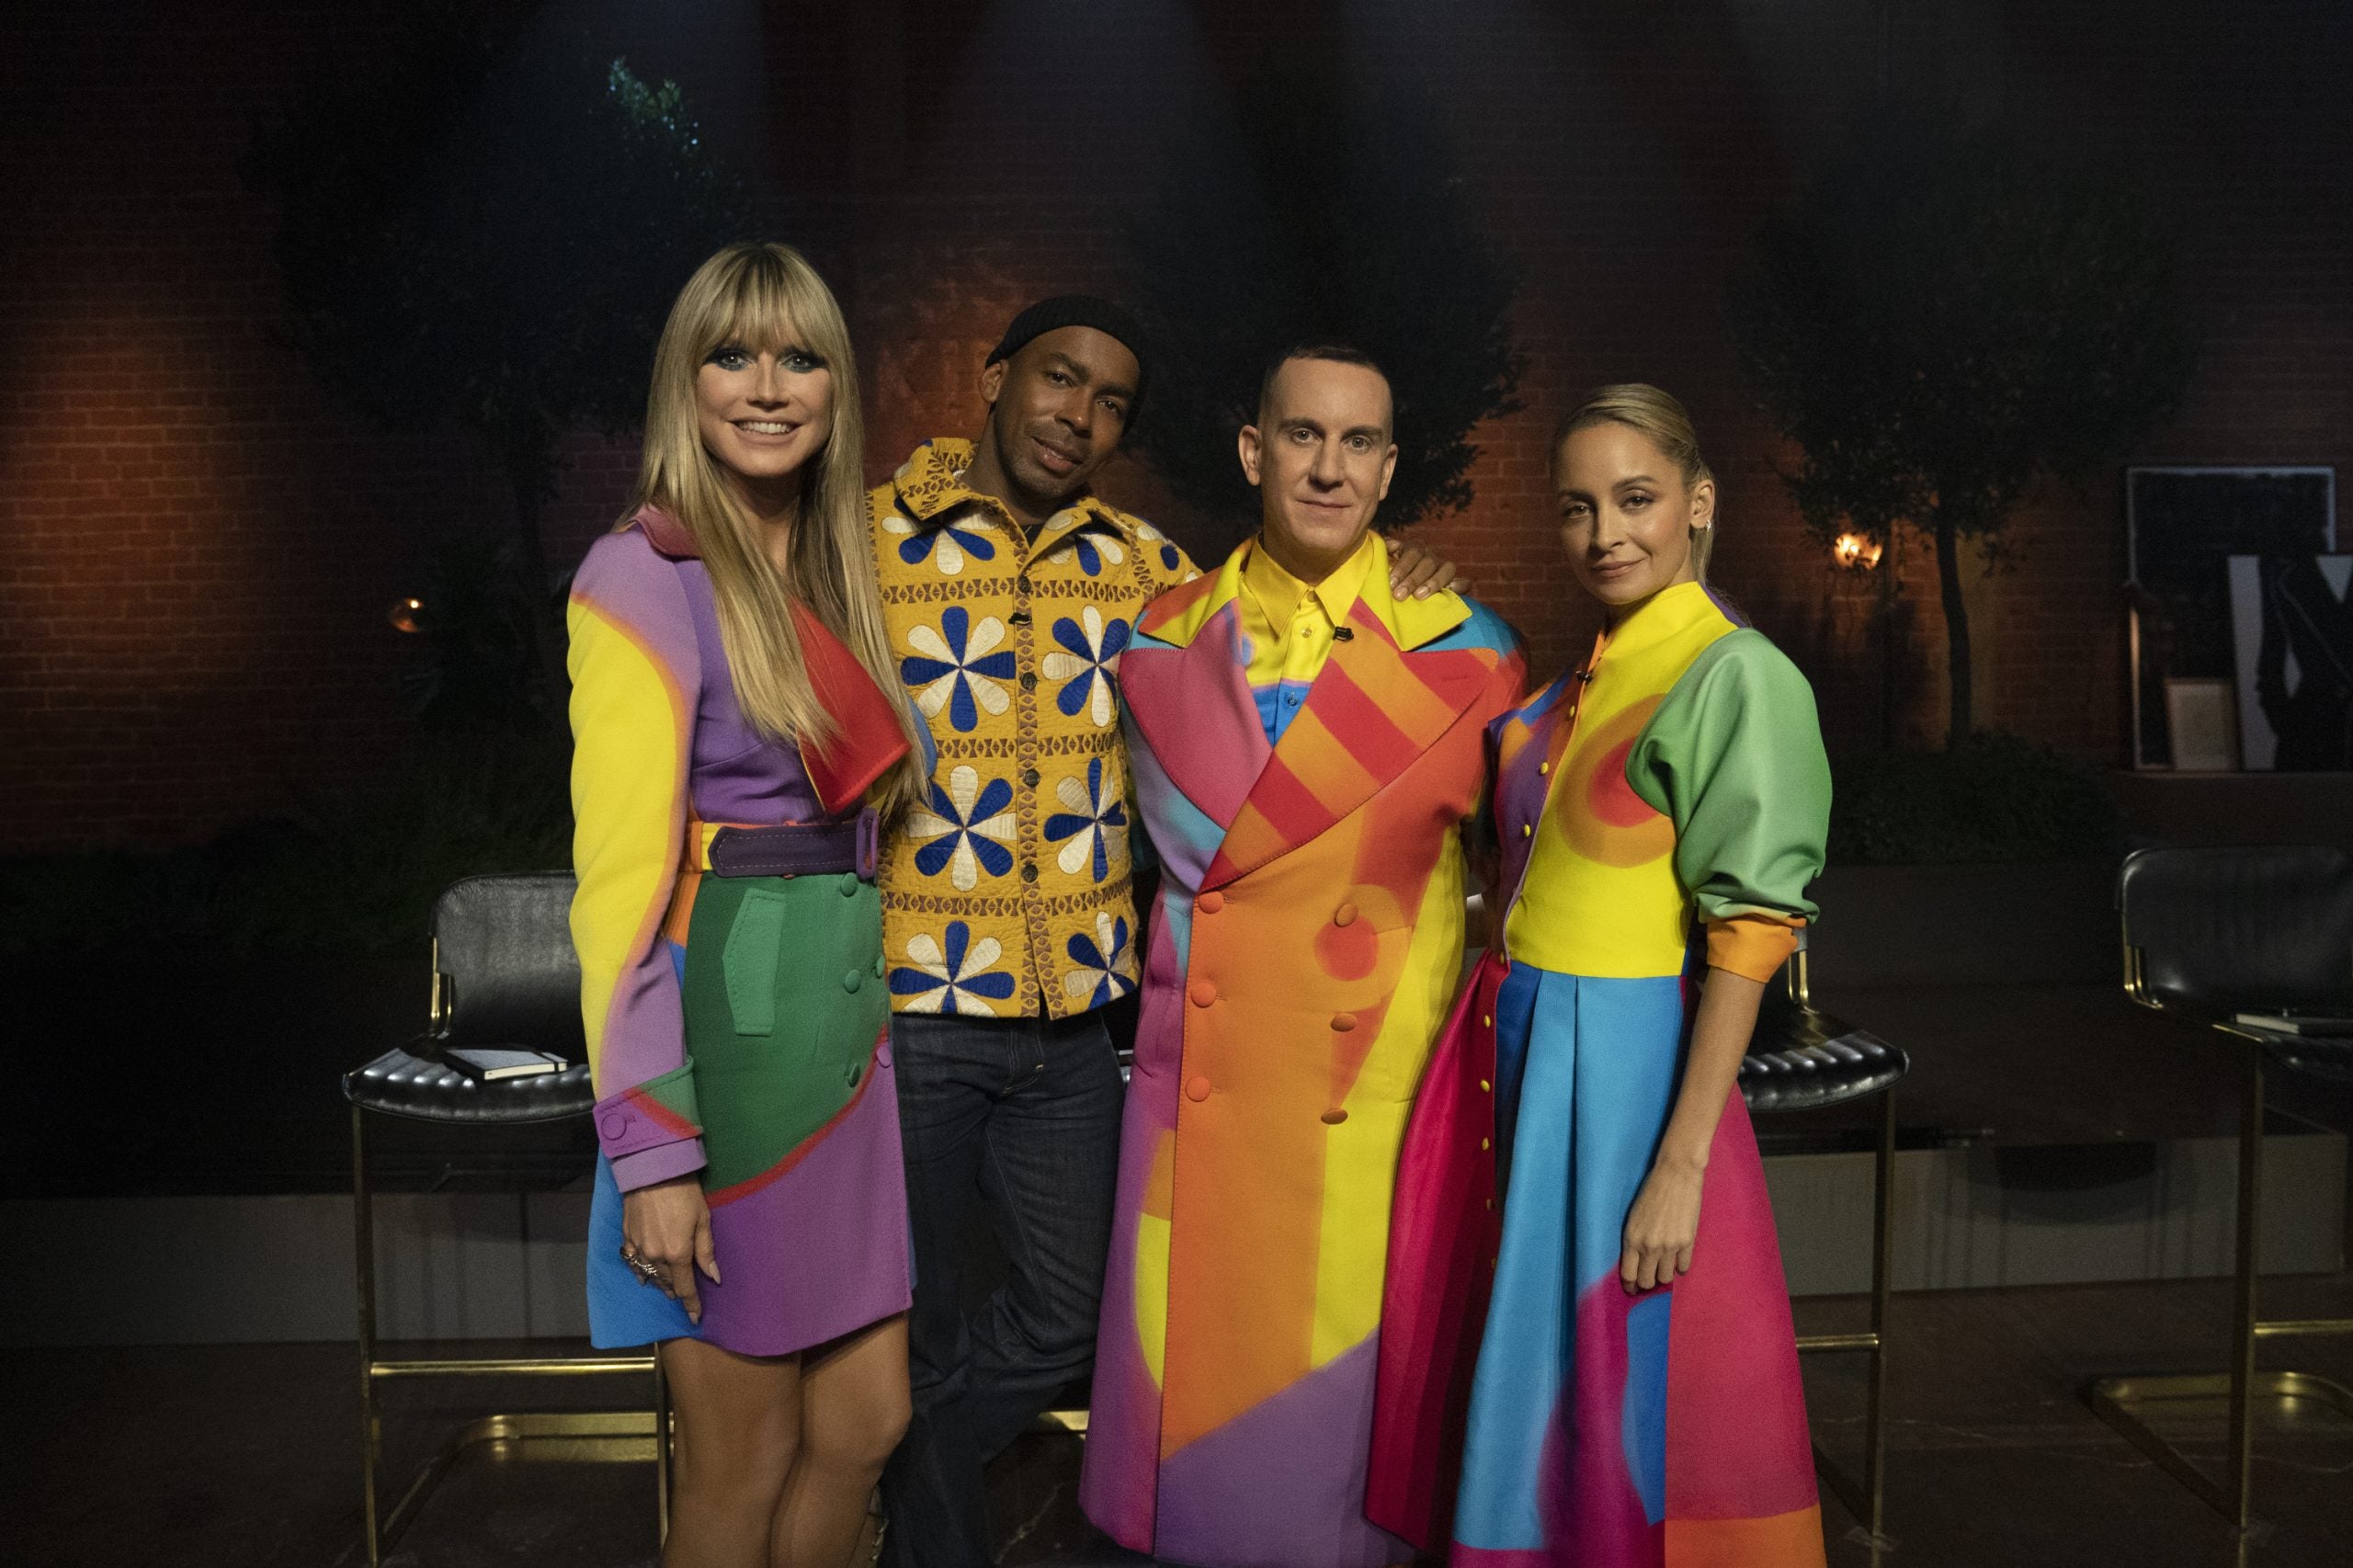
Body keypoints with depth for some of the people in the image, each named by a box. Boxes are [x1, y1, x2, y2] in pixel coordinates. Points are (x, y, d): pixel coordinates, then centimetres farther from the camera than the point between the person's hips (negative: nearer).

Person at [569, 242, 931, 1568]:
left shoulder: (833, 575, 14)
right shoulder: (646, 577, -10)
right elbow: (618, 880, -14)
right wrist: (653, 1154, -17)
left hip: (845, 1023, 7)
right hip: (732, 1025, -7)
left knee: (867, 1424, 15)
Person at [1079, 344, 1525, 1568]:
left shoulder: (1457, 643, 0)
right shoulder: (1171, 633, 7)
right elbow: (1196, 834, 3)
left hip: (1377, 1071, -2)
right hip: (1205, 1060, 2)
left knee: (1350, 1356, 4)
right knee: (1199, 1352, 8)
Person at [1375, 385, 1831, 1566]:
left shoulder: (1738, 677, -11)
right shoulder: (1577, 682, 11)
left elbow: (1748, 934, -16)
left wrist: (1681, 1164, -19)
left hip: (1631, 1060, -7)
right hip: (1519, 1054, 7)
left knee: (1623, 1377, 4)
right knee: (1536, 1366, 17)